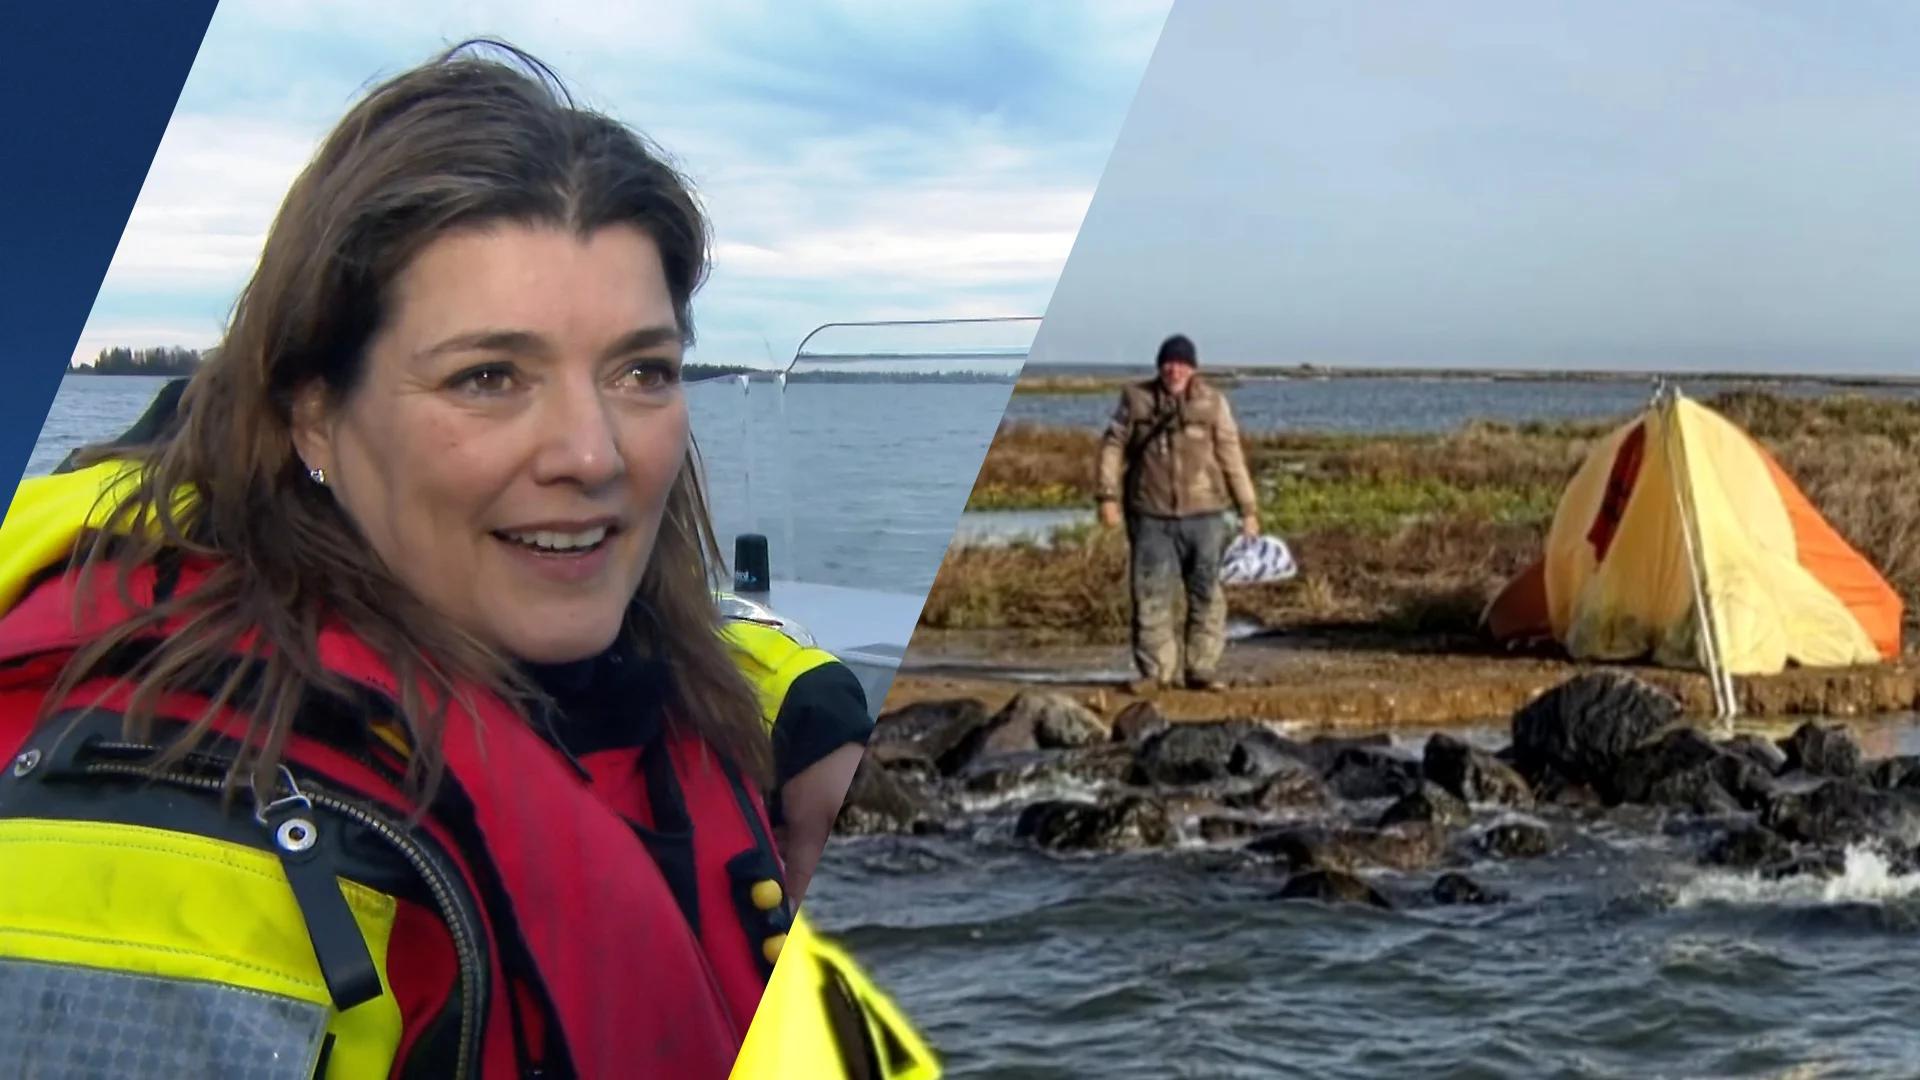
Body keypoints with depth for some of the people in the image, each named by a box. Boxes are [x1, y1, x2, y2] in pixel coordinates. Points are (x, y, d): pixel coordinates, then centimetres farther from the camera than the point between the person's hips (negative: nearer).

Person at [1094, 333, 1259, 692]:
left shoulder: (1212, 403, 4)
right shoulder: (1136, 399, 5)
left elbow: (1232, 458, 5)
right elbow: (1114, 446, 6)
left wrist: (1248, 510, 3)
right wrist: (1107, 495, -5)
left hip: (1203, 515, 0)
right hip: (1151, 517, 0)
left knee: (1206, 595, 2)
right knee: (1151, 595, -1)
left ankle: (1202, 670, 9)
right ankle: (1157, 671, 6)